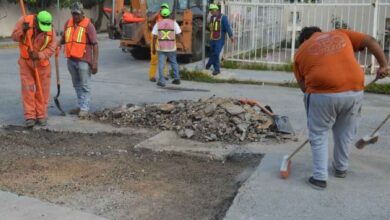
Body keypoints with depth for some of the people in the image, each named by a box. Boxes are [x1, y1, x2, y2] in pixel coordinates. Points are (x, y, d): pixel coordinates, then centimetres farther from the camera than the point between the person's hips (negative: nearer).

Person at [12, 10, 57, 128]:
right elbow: (14, 36, -9)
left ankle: (41, 116, 14)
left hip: (42, 62, 1)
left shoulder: (51, 30, -13)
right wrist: (22, 30, -29)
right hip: (25, 61, 0)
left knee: (42, 90, 4)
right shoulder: (24, 21, -14)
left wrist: (39, 55, -30)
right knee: (27, 89, -4)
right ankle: (30, 117, 0)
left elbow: (51, 49, -13)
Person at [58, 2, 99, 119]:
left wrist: (95, 63, -15)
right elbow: (64, 39, 22)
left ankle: (84, 109, 5)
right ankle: (80, 106, 26)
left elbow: (95, 45, -10)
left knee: (84, 86, 0)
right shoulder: (68, 23, 9)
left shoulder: (88, 25, -8)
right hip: (71, 60, 6)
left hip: (83, 61, -6)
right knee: (77, 85, 15)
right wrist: (57, 43, -1)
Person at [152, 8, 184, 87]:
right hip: (171, 47, 1)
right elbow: (179, 36, -5)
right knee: (174, 63, 18)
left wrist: (153, 48, 7)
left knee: (161, 64, 2)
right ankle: (177, 79, 21)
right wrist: (183, 45, 3)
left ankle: (161, 81, -5)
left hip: (161, 47, -1)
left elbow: (154, 37, -2)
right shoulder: (174, 23, -3)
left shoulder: (158, 24, -1)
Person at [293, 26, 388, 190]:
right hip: (354, 91, 3)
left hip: (323, 94, -3)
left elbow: (303, 86, 12)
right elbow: (370, 41, 14)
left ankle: (319, 177, 11)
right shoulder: (341, 34, 22)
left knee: (319, 136, 13)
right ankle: (341, 168, 37)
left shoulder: (301, 51, 15)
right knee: (345, 133, 22)